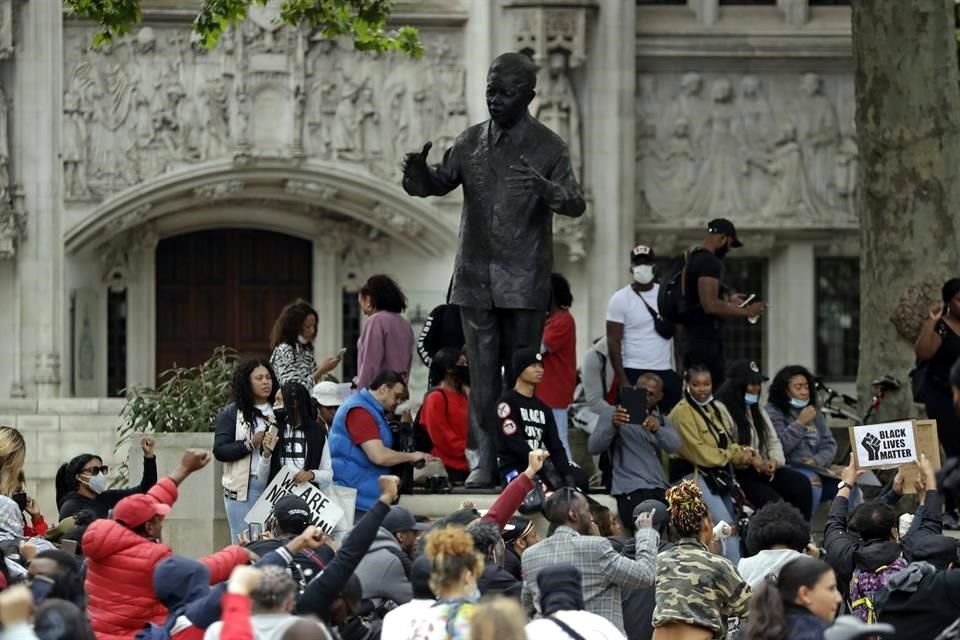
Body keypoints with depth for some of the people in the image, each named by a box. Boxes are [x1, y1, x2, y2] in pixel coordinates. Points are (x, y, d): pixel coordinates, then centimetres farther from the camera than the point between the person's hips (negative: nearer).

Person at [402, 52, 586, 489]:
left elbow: (576, 204, -7)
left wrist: (545, 189, -29)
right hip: (477, 277, 3)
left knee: (521, 374, 0)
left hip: (524, 284, -3)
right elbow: (439, 184, 16)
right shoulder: (471, 142, 10)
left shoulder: (547, 146, -1)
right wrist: (419, 173, -8)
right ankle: (486, 460, 2)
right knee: (483, 372, 1)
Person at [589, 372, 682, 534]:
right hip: (632, 489, -5)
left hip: (660, 488, 5)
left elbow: (674, 446, 0)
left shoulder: (663, 421, 22)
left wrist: (657, 429, -22)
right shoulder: (613, 414, 9)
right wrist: (613, 426, -24)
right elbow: (594, 447, -6)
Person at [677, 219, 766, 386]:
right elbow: (710, 306, -23)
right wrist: (746, 312, -13)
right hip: (705, 340, -10)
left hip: (692, 336, 10)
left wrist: (728, 301, 28)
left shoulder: (694, 259, 16)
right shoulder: (710, 262, -14)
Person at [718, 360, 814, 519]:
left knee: (801, 483, -18)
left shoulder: (759, 411, 23)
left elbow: (774, 441, 18)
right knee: (772, 500, -30)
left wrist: (774, 461, -4)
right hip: (740, 474, -7)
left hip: (765, 469, 7)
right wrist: (750, 459, -23)